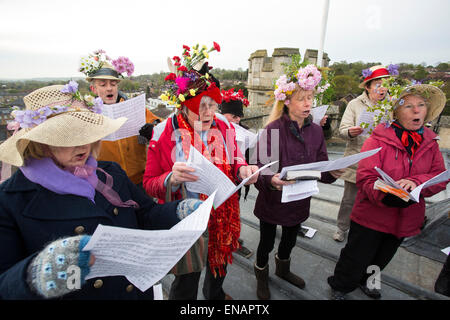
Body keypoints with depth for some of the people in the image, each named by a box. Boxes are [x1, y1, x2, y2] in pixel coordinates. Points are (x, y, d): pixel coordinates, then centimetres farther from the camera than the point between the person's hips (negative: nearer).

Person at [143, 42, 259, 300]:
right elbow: (149, 184, -11)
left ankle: (215, 294, 64)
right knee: (186, 284, 13)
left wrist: (243, 170, -16)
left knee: (220, 263, 30)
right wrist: (171, 179, -33)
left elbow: (234, 162, 7)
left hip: (223, 218, 5)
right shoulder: (165, 134, -15)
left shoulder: (224, 128, -4)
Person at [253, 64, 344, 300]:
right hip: (272, 201, -5)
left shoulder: (315, 131, -1)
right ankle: (261, 278, 47)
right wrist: (271, 181, -43)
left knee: (290, 240, 27)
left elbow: (321, 169, 0)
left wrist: (332, 174, -21)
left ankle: (282, 269, 59)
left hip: (299, 201, 5)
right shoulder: (273, 130, -19)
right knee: (266, 243, 15)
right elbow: (261, 171, -23)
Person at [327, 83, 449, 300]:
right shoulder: (378, 140, -19)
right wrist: (386, 196, -42)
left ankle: (365, 281, 56)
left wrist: (415, 182, -27)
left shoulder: (430, 143, 1)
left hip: (405, 219, 6)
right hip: (371, 216, -6)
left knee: (380, 259, 28)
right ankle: (339, 288, 39)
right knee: (356, 259, 11)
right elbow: (365, 178, -24)